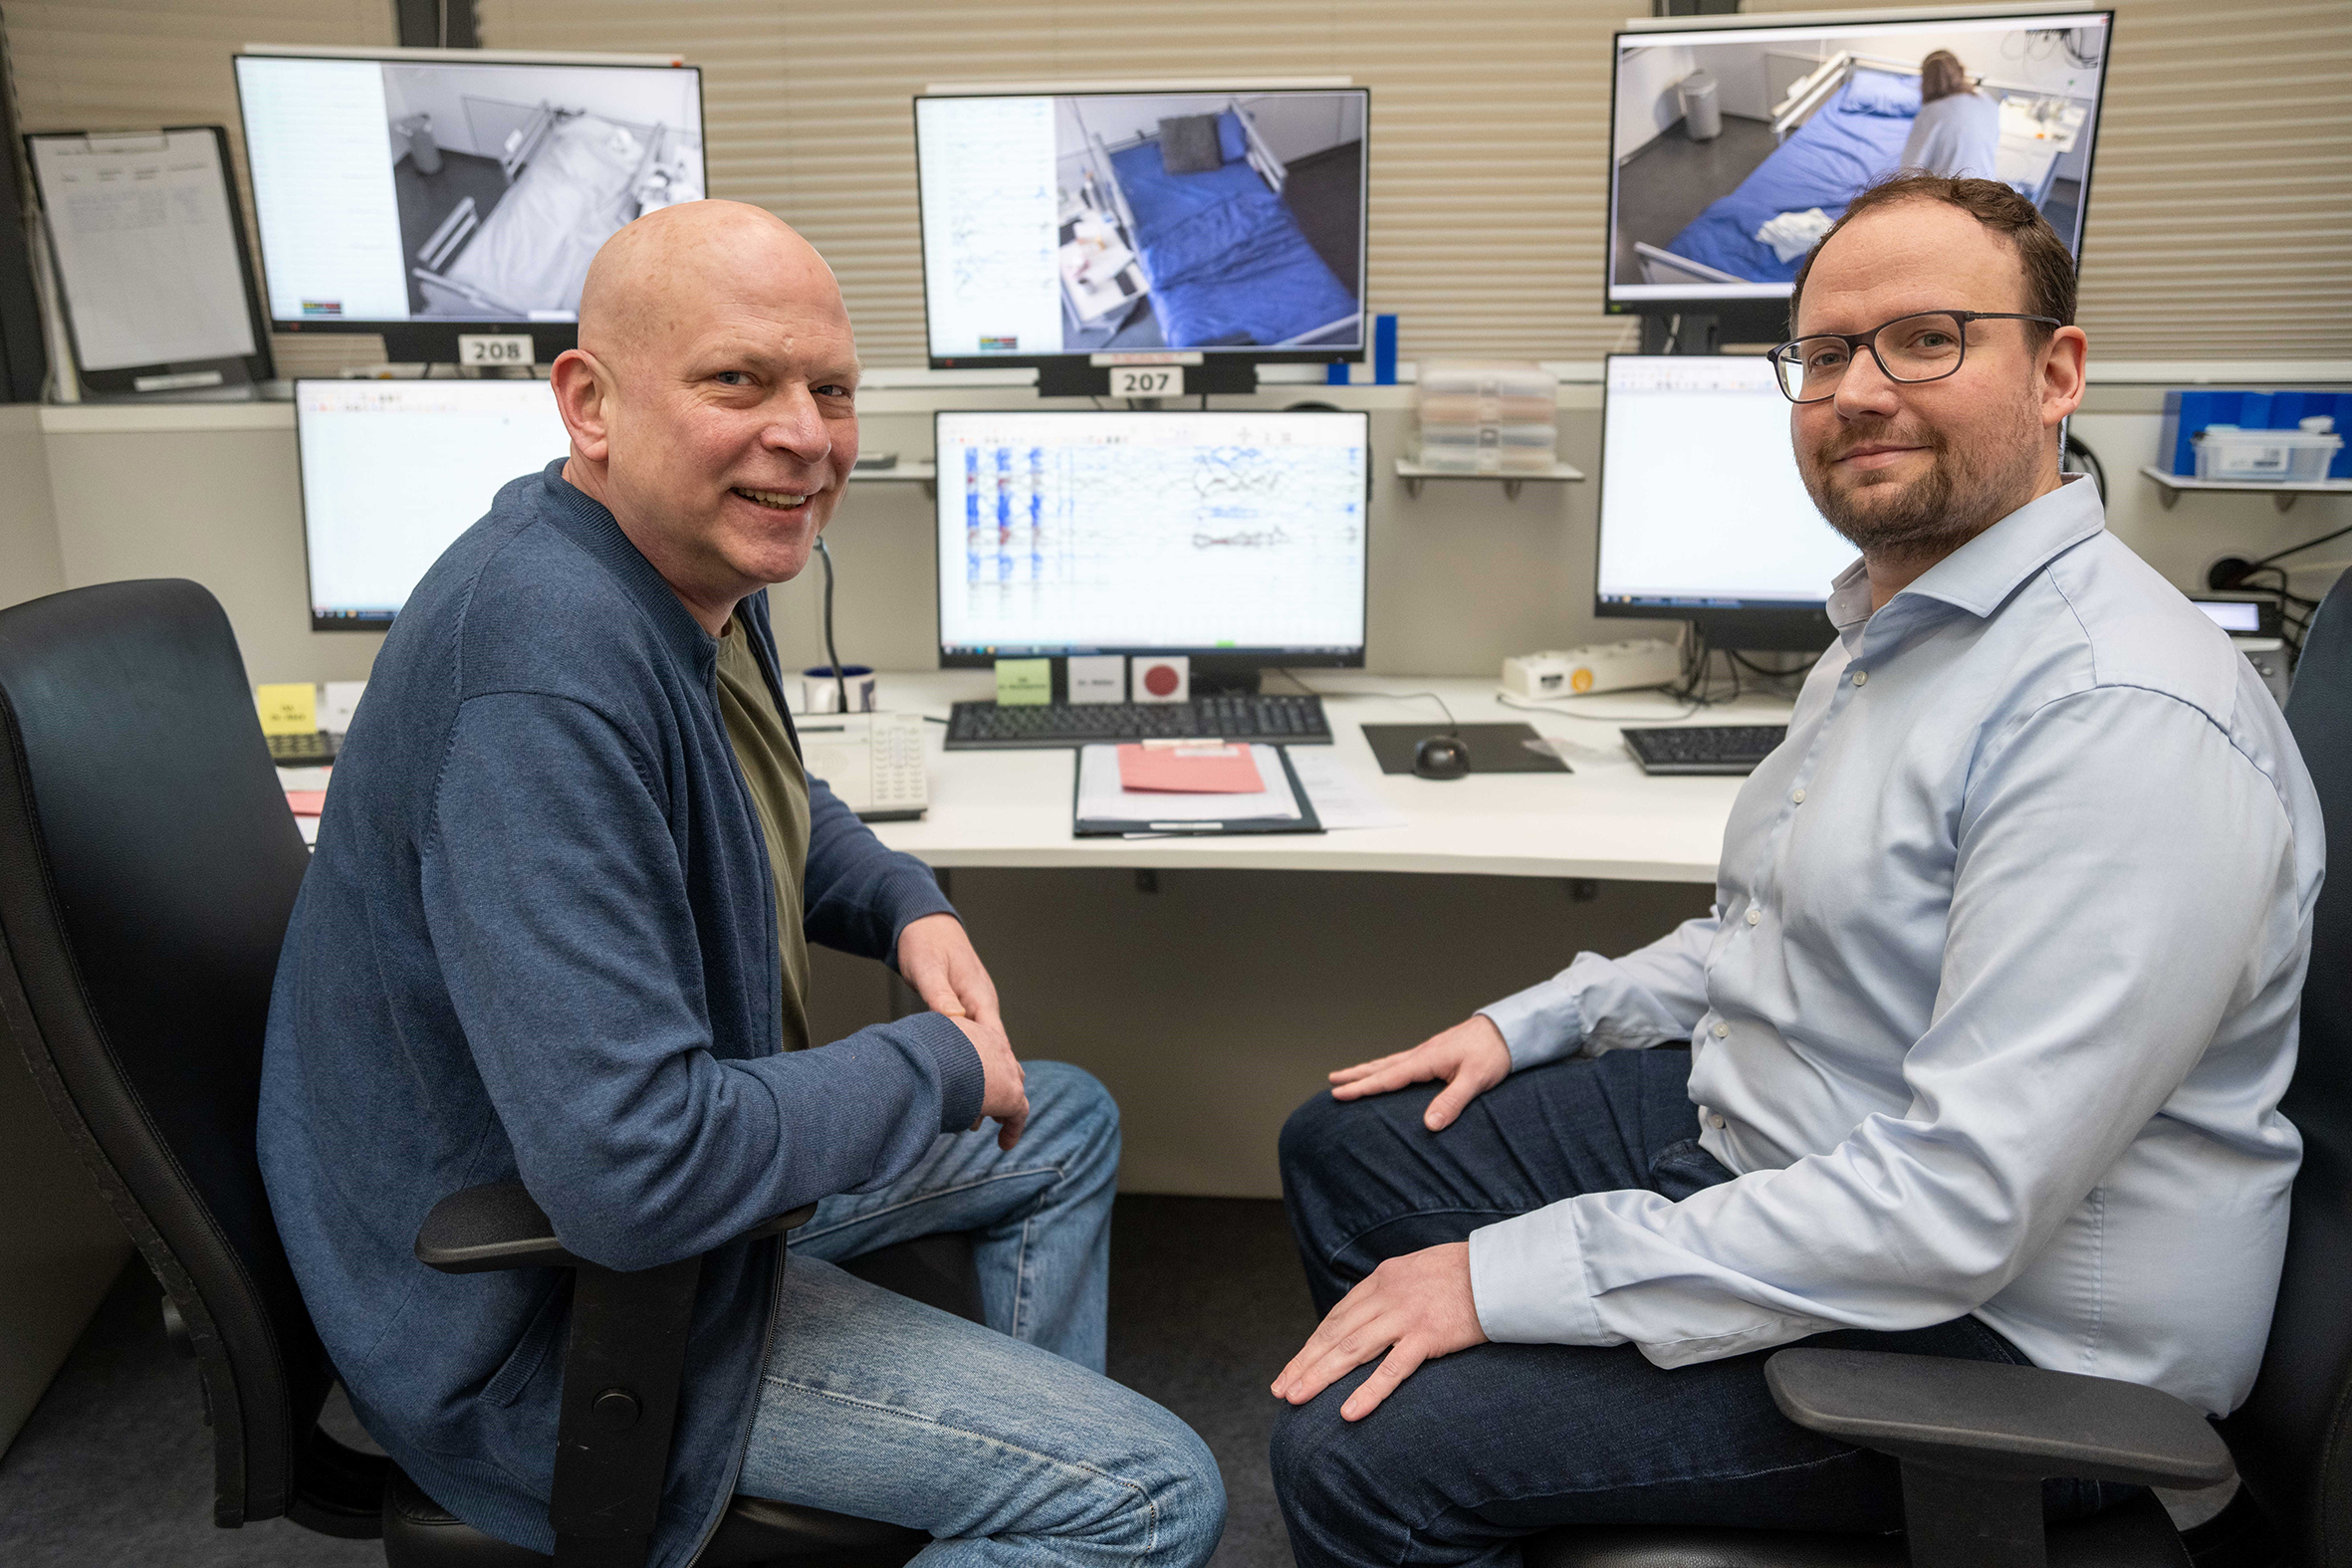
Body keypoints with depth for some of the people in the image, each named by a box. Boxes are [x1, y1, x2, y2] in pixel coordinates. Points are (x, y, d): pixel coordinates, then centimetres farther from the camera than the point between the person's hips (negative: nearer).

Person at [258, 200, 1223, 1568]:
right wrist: (940, 1067, -20)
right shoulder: (550, 660, -33)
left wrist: (906, 905, 0)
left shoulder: (696, 564, -2)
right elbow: (636, 1174, -36)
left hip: (666, 1145, 10)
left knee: (1068, 1126, 24)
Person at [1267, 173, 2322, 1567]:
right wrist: (1531, 1024, 10)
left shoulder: (2121, 718, -26)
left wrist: (1511, 1279, -27)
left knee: (1355, 1455, -21)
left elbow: (1963, 1205, -30)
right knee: (1348, 1147, 14)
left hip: (1996, 1333, -9)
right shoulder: (1893, 628, 9)